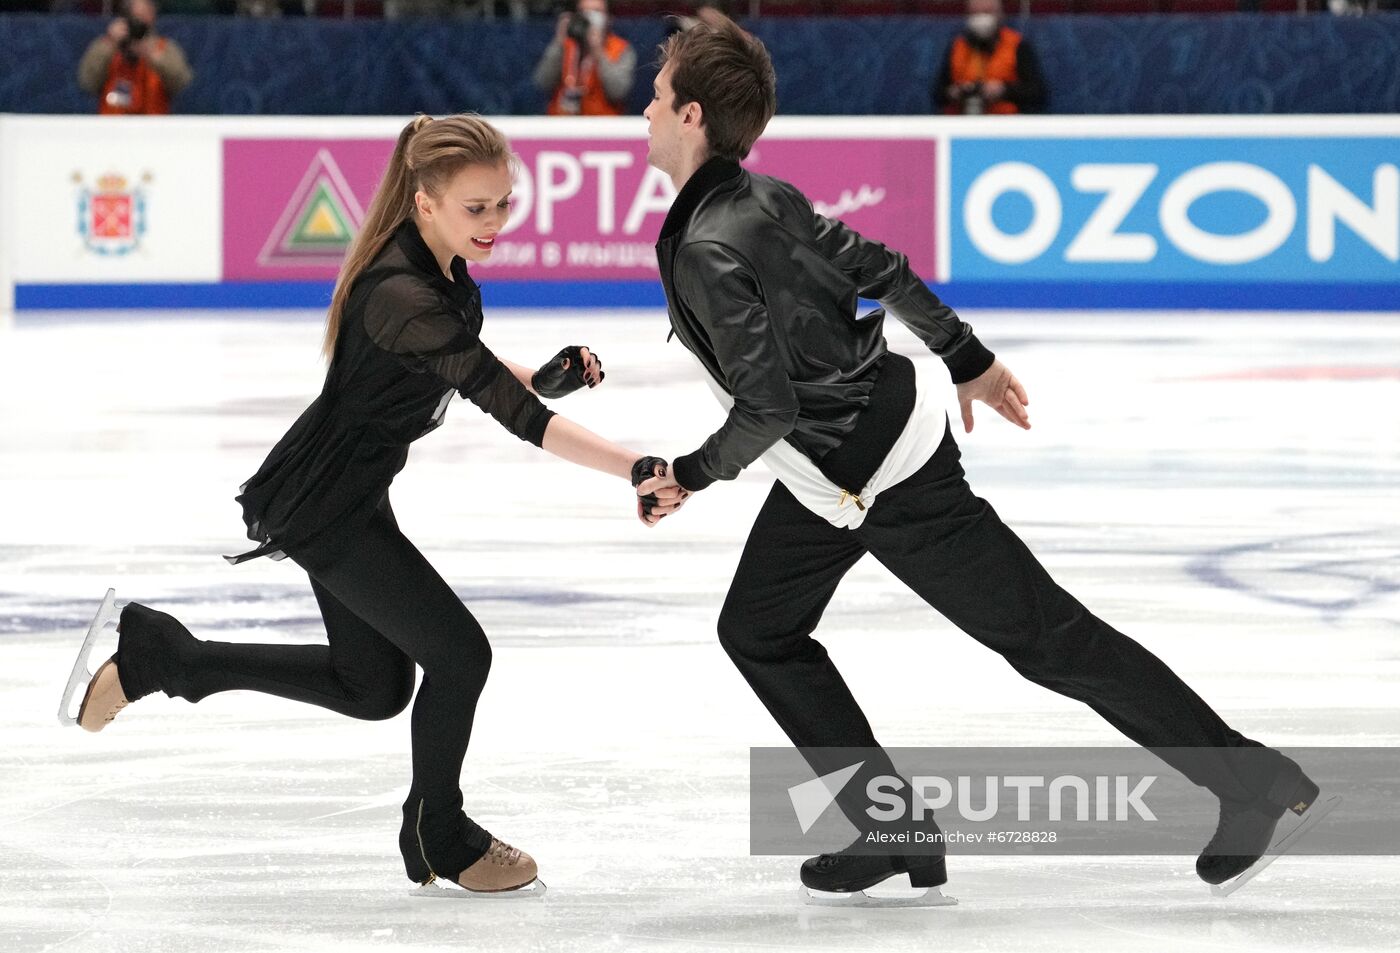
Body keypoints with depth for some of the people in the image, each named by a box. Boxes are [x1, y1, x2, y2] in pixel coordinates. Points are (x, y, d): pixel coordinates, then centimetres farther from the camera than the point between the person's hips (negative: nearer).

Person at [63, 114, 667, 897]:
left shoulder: (443, 266, -3)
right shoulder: (401, 297, -32)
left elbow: (468, 366, 15)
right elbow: (518, 416, -38)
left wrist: (544, 376, -4)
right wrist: (637, 469, -44)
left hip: (350, 492, 10)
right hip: (320, 504, -10)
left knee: (375, 685, 19)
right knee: (459, 654, -3)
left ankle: (153, 654, 27)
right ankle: (440, 840, 19)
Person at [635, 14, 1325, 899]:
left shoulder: (707, 252, -26)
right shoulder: (759, 196, 2)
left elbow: (767, 407, -27)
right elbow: (879, 268, 11)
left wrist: (692, 477, -10)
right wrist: (969, 358, 21)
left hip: (882, 479, -10)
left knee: (1047, 636, -1)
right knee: (758, 633, 15)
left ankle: (1251, 782, 7)